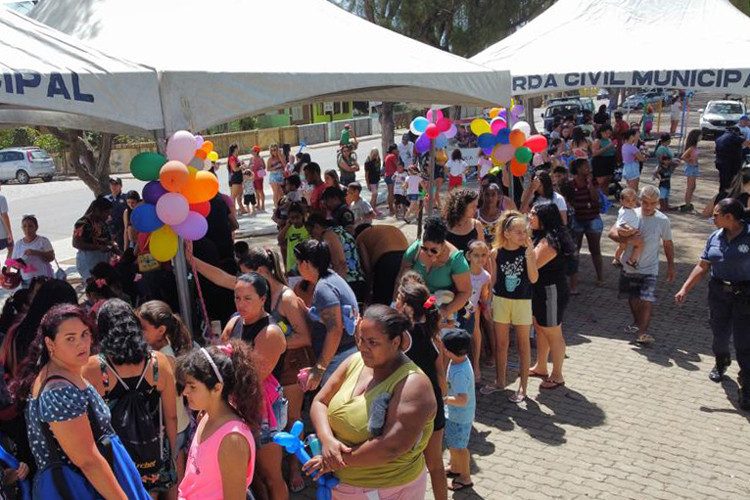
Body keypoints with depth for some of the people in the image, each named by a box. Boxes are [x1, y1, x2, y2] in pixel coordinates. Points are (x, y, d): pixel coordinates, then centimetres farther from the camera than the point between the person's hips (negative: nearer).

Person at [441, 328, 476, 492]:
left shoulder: (459, 373, -36)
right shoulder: (461, 359, -8)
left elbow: (462, 400, -38)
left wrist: (444, 399, -27)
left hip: (459, 416, -9)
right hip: (453, 413, 9)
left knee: (459, 447, 11)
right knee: (452, 443, 27)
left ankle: (465, 478, 30)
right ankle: (455, 468, 48)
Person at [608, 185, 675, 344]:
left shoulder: (663, 220, -7)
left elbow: (668, 244, 5)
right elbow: (612, 232, -9)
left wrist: (671, 266, 8)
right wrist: (627, 239, -27)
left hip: (649, 269, -2)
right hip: (629, 266, 2)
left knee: (647, 300, -14)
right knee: (633, 297, 17)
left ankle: (642, 332, -5)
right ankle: (637, 323, 40)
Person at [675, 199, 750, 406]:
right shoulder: (715, 237, 3)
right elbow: (702, 267, 7)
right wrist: (684, 289, 2)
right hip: (718, 293, 5)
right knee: (720, 334, 17)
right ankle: (721, 363, 48)